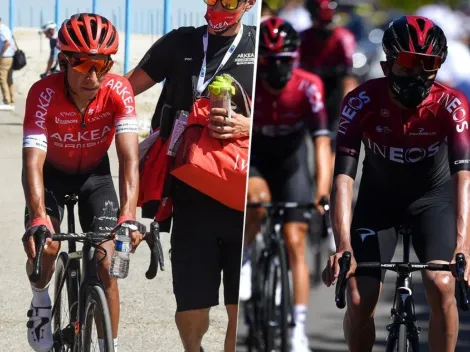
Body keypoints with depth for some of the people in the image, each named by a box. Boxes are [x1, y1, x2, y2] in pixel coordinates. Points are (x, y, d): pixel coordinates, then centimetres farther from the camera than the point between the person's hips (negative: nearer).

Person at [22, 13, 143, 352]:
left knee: (106, 265, -9)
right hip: (52, 172, -1)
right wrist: (38, 220, -56)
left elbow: (130, 157, -37)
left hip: (94, 173, 1)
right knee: (44, 246, -24)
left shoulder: (118, 91, -30)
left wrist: (128, 216, -51)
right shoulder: (44, 93, -34)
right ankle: (41, 301, 8)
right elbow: (33, 161, -41)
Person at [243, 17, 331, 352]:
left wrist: (322, 192, -41)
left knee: (296, 244, -9)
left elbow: (322, 140, -29)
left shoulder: (308, 87, -24)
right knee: (259, 199, -35)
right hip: (252, 159, 0)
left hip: (291, 163, 1)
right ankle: (242, 258, -6)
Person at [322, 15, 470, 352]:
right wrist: (343, 247, -47)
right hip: (379, 196, 1)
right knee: (359, 299, -11)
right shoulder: (362, 101, -28)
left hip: (432, 195, -1)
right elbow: (343, 177, -33)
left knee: (441, 286, -23)